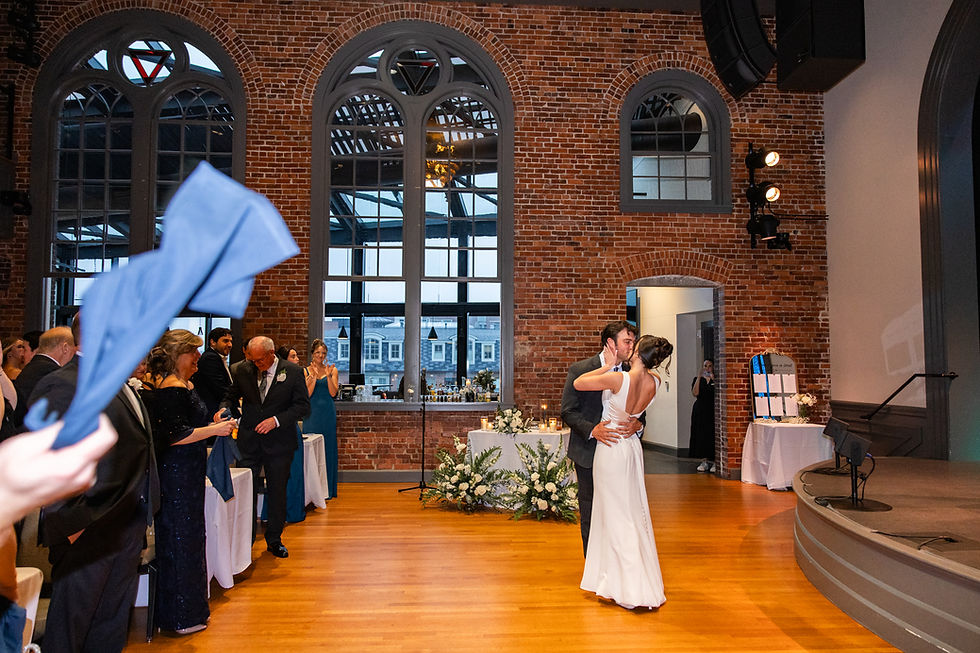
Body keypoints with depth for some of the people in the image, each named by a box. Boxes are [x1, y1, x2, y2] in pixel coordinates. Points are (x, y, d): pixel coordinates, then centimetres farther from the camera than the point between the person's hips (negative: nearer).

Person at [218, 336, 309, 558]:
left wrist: (276, 420, -17)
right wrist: (224, 409, -11)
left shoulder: (293, 372, -5)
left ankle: (274, 540, 26)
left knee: (277, 492, 9)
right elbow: (231, 396, 12)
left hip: (279, 442, -1)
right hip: (249, 441, 1)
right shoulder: (241, 370, 1)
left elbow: (303, 406, -6)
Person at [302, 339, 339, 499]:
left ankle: (328, 489, 11)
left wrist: (328, 376, -16)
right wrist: (314, 376, -14)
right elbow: (307, 394, -5)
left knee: (328, 447, 3)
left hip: (328, 413, 1)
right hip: (312, 413, 0)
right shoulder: (306, 371, 5)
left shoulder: (332, 370, 5)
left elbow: (333, 393, -4)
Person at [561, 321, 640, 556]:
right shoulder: (580, 370, -8)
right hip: (589, 453, -3)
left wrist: (637, 423, -16)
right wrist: (593, 429, -23)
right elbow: (568, 411, -8)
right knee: (590, 515, 10)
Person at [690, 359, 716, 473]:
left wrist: (713, 379, -17)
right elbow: (695, 393, -9)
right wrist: (699, 376, -11)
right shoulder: (697, 379, 9)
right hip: (700, 411, 2)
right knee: (701, 435, 1)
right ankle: (704, 461, 8)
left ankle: (714, 461, -1)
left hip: (712, 411, -2)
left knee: (712, 435, -6)